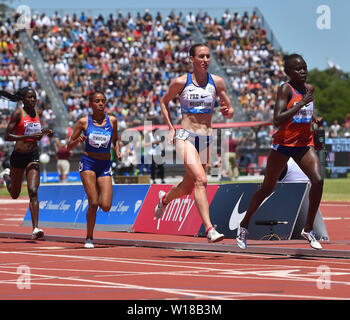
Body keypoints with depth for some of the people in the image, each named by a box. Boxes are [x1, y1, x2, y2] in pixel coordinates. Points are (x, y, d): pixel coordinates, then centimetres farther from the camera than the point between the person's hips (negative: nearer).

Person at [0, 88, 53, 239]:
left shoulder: (36, 113, 8)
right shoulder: (18, 113, -9)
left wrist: (44, 133, 1)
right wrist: (30, 136, -23)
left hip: (33, 156, 3)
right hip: (18, 156, -3)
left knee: (33, 192, -12)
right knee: (15, 194, 16)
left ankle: (35, 229, -16)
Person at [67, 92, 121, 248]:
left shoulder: (112, 120, 4)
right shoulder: (84, 122, -1)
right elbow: (69, 147, 4)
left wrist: (117, 151, 2)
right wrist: (78, 140, -17)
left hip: (105, 166, 2)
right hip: (88, 163, -2)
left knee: (106, 206, -10)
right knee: (93, 203, -14)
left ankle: (99, 193, 26)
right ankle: (89, 238, 3)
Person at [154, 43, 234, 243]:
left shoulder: (217, 82, 3)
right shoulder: (181, 82, -2)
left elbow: (230, 111, 8)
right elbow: (164, 102, 14)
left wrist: (227, 112, -16)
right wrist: (171, 128, 5)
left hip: (206, 139, 4)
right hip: (185, 137, -4)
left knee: (188, 187, 15)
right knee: (201, 179, -25)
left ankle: (164, 199, 49)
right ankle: (209, 229, -30)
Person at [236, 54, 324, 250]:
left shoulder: (310, 89, 8)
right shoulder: (286, 89, -12)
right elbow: (277, 120, -24)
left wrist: (315, 119, 6)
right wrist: (301, 104, -29)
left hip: (305, 144, 5)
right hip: (284, 143, -5)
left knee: (318, 180, -16)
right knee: (268, 189, 5)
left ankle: (308, 230, -5)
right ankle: (244, 226, 24)